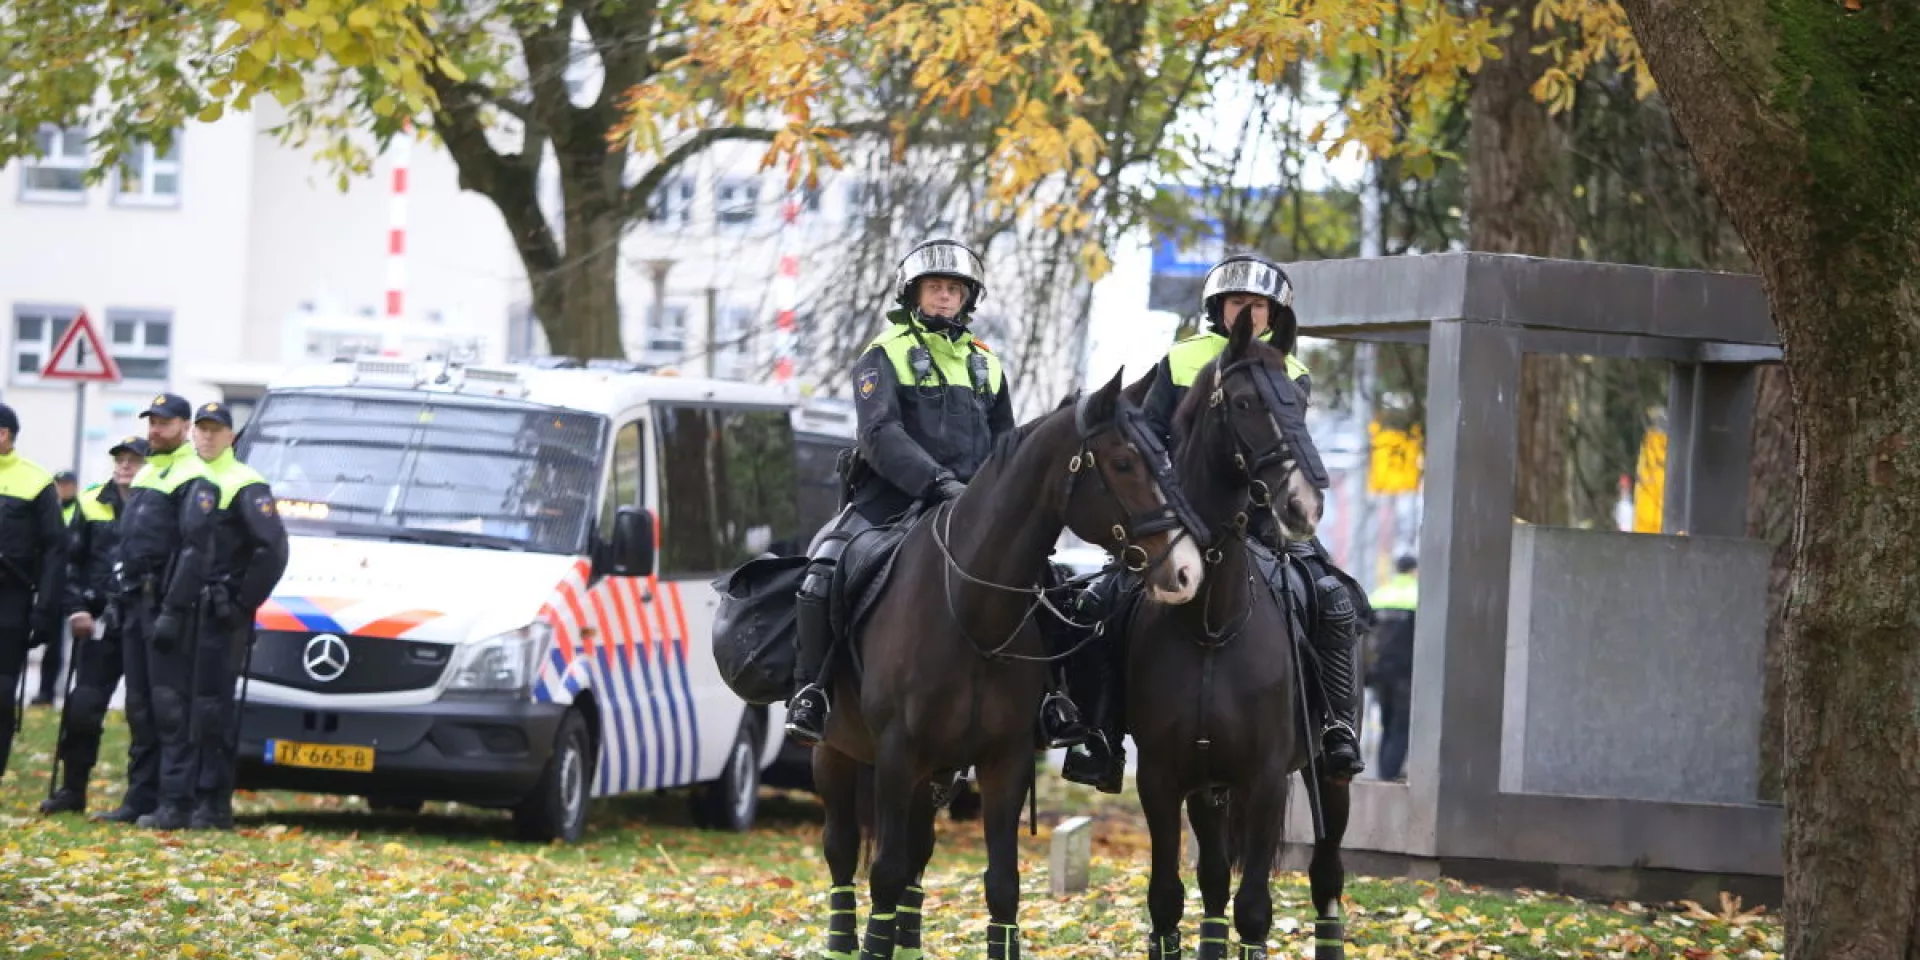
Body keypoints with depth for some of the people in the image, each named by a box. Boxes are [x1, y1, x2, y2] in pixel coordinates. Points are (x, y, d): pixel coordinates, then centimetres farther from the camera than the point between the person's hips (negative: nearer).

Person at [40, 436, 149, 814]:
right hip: (100, 622, 3)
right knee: (82, 708, 1)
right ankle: (72, 789, 11)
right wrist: (75, 608, 1)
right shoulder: (92, 505, 10)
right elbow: (73, 563, 12)